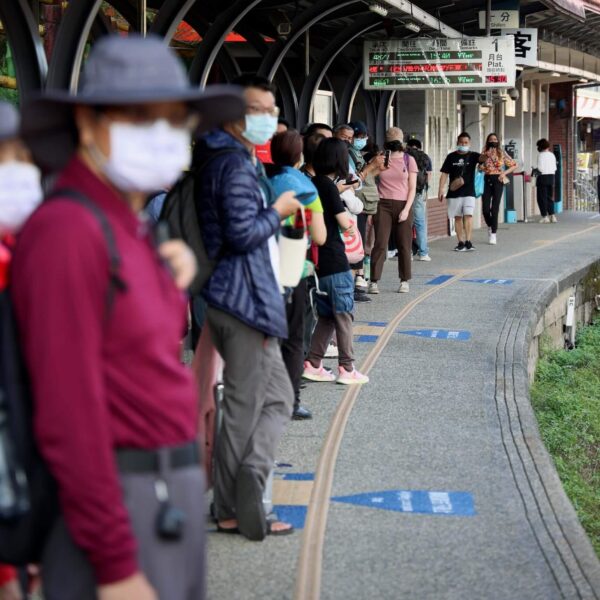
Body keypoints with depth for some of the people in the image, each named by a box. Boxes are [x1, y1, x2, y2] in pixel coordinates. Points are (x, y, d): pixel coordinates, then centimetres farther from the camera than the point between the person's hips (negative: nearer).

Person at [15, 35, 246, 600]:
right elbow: (67, 411, -21)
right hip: (109, 518, -10)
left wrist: (174, 273, 9)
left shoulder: (133, 233, 13)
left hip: (170, 506, 10)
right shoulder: (68, 231, -16)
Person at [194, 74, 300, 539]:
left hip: (239, 298, 10)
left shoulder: (239, 160, 16)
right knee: (245, 409, -4)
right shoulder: (236, 164, -16)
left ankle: (249, 479, 5)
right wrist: (279, 211, -10)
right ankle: (235, 510, 1)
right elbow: (243, 233, -24)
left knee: (277, 397, 13)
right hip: (245, 300, -10)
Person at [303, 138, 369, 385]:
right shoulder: (329, 186, -15)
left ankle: (312, 364, 12)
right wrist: (349, 220, 6)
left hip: (318, 260, 8)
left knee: (327, 314, 15)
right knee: (343, 313, 0)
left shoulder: (312, 184, 8)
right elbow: (345, 224, -14)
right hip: (334, 261, -8)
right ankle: (347, 368, 3)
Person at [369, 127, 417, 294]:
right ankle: (374, 281, -4)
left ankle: (404, 281, 14)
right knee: (380, 244, -5)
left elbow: (412, 188, 2)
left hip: (402, 205, 0)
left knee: (404, 245, 4)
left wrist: (406, 209, -7)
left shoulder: (408, 160, 4)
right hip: (383, 205, 0)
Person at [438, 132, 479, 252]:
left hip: (469, 192, -1)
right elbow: (444, 174, 4)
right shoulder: (451, 157, 4)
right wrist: (441, 189, -3)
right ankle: (461, 243, 10)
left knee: (468, 215, -13)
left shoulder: (472, 156, 3)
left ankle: (468, 242, -14)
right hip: (454, 193, 1)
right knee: (457, 217, 5)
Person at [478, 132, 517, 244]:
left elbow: (513, 165, 10)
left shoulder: (502, 153, 5)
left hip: (497, 181, -1)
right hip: (487, 180, 1)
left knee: (495, 208, -6)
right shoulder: (484, 153, 8)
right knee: (485, 209, -3)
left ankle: (493, 233, 1)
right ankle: (490, 227, 25)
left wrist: (505, 173, -4)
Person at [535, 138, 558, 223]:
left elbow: (540, 168, -17)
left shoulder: (541, 155, -11)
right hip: (551, 176, 6)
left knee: (542, 197, 0)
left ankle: (545, 216, -2)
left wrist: (535, 170, 1)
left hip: (543, 177, -6)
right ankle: (552, 215, 8)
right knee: (550, 197, 13)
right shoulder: (552, 155, 8)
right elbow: (555, 168, 8)